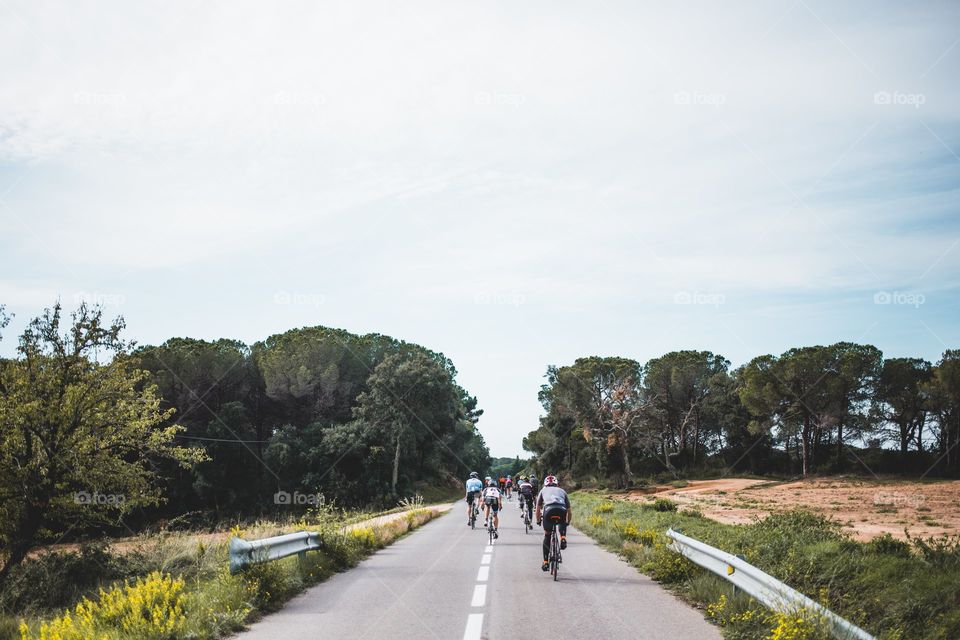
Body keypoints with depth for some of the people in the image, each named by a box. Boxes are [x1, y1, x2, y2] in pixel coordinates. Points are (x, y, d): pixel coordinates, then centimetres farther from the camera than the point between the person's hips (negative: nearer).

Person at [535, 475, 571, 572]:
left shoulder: (543, 490, 33)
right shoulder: (562, 491, 35)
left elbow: (538, 509, 34)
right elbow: (569, 511, 37)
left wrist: (538, 521, 51)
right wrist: (567, 522, 54)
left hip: (549, 510, -1)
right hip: (562, 510, 1)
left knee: (547, 536, 18)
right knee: (562, 524, 37)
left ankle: (545, 563, 16)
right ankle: (563, 538, 10)